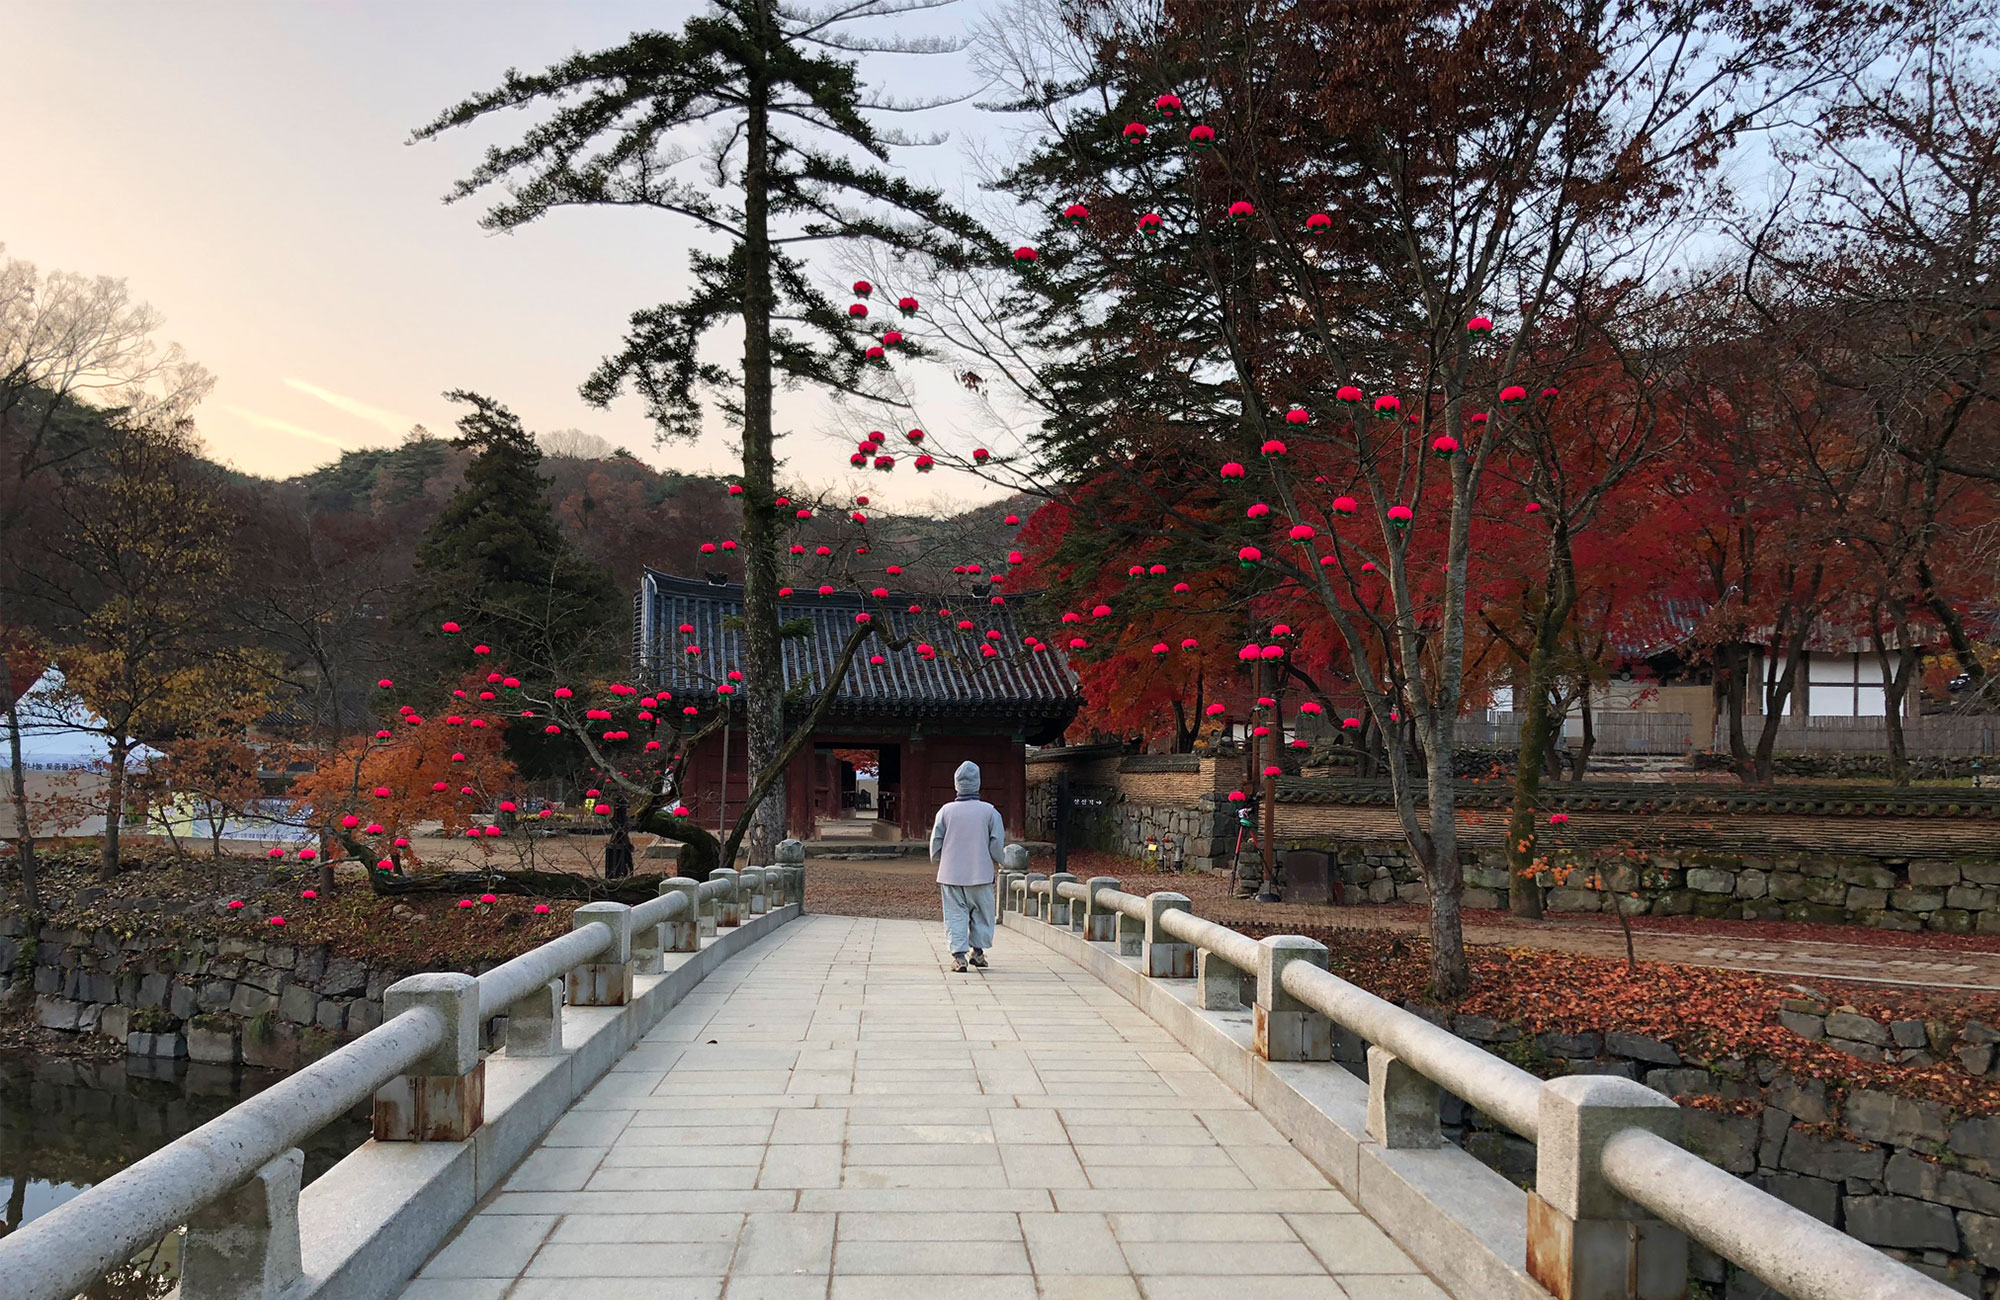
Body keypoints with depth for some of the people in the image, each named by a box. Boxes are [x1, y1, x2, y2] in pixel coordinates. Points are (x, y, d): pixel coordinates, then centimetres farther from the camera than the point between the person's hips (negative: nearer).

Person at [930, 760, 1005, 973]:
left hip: (951, 874, 1)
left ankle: (958, 955, -4)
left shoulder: (946, 811, -1)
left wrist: (939, 868, 17)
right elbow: (997, 842, -2)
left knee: (955, 914, 4)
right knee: (981, 913, 15)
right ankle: (978, 950, 18)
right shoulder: (989, 811, -4)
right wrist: (995, 865, 14)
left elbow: (935, 842, 3)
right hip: (981, 874, 0)